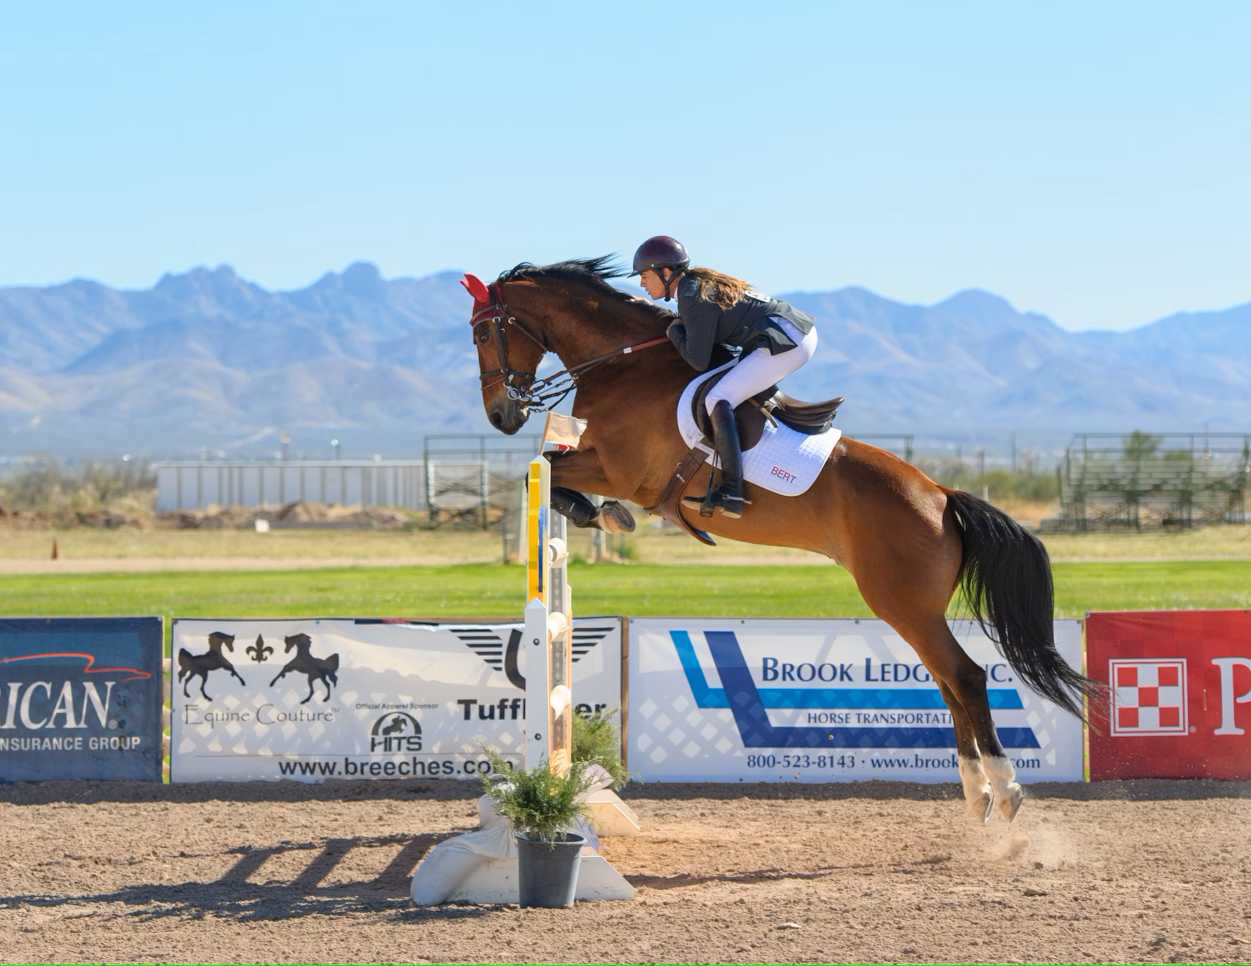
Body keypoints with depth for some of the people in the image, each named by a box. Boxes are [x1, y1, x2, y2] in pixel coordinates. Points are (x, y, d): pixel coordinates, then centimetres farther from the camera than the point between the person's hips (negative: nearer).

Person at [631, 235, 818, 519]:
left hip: (787, 343, -11)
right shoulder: (698, 283, 14)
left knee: (718, 400, -16)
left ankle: (731, 494, -23)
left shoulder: (694, 299, -14)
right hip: (802, 332, 11)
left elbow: (699, 361, -14)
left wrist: (675, 330, 1)